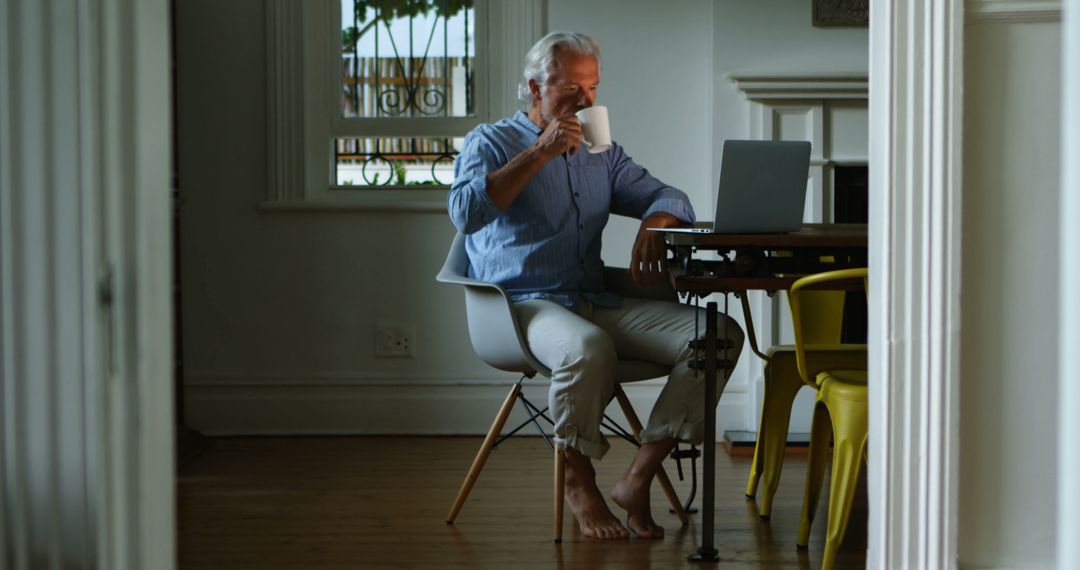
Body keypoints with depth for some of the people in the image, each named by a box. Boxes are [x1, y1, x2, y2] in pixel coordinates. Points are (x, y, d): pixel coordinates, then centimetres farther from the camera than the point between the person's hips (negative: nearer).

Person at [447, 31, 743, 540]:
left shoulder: (601, 154, 22)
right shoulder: (491, 143, 4)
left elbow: (669, 197, 17)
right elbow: (466, 213, -15)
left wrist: (654, 223, -8)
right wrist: (541, 153, -15)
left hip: (598, 303, 6)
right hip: (524, 303, -6)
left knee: (721, 333, -15)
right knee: (588, 347, -41)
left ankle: (638, 478, -15)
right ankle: (579, 480, -13)